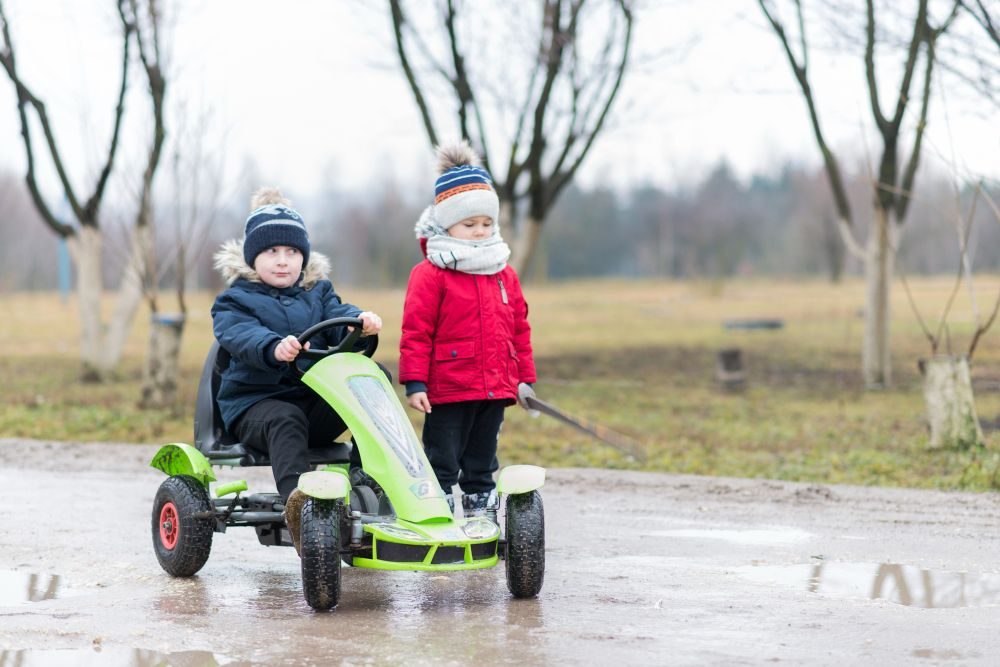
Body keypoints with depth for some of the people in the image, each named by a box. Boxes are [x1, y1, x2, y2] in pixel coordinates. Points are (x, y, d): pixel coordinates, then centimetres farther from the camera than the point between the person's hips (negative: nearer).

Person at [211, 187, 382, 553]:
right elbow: (243, 335, -17)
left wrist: (361, 320, -27)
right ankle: (297, 498, -64)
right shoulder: (234, 301, 5)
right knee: (285, 420, -40)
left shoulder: (318, 292, 20)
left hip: (316, 402, 4)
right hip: (256, 403, -4)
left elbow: (337, 317, -1)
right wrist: (275, 347, -41)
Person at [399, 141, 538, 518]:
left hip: (496, 388, 6)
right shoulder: (431, 274, -7)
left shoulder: (504, 274, 12)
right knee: (442, 463, -1)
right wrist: (414, 382, -14)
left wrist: (525, 378, 15)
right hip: (448, 390, -6)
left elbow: (519, 329, 17)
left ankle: (479, 507, 22)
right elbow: (416, 332, -9)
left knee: (482, 461, 14)